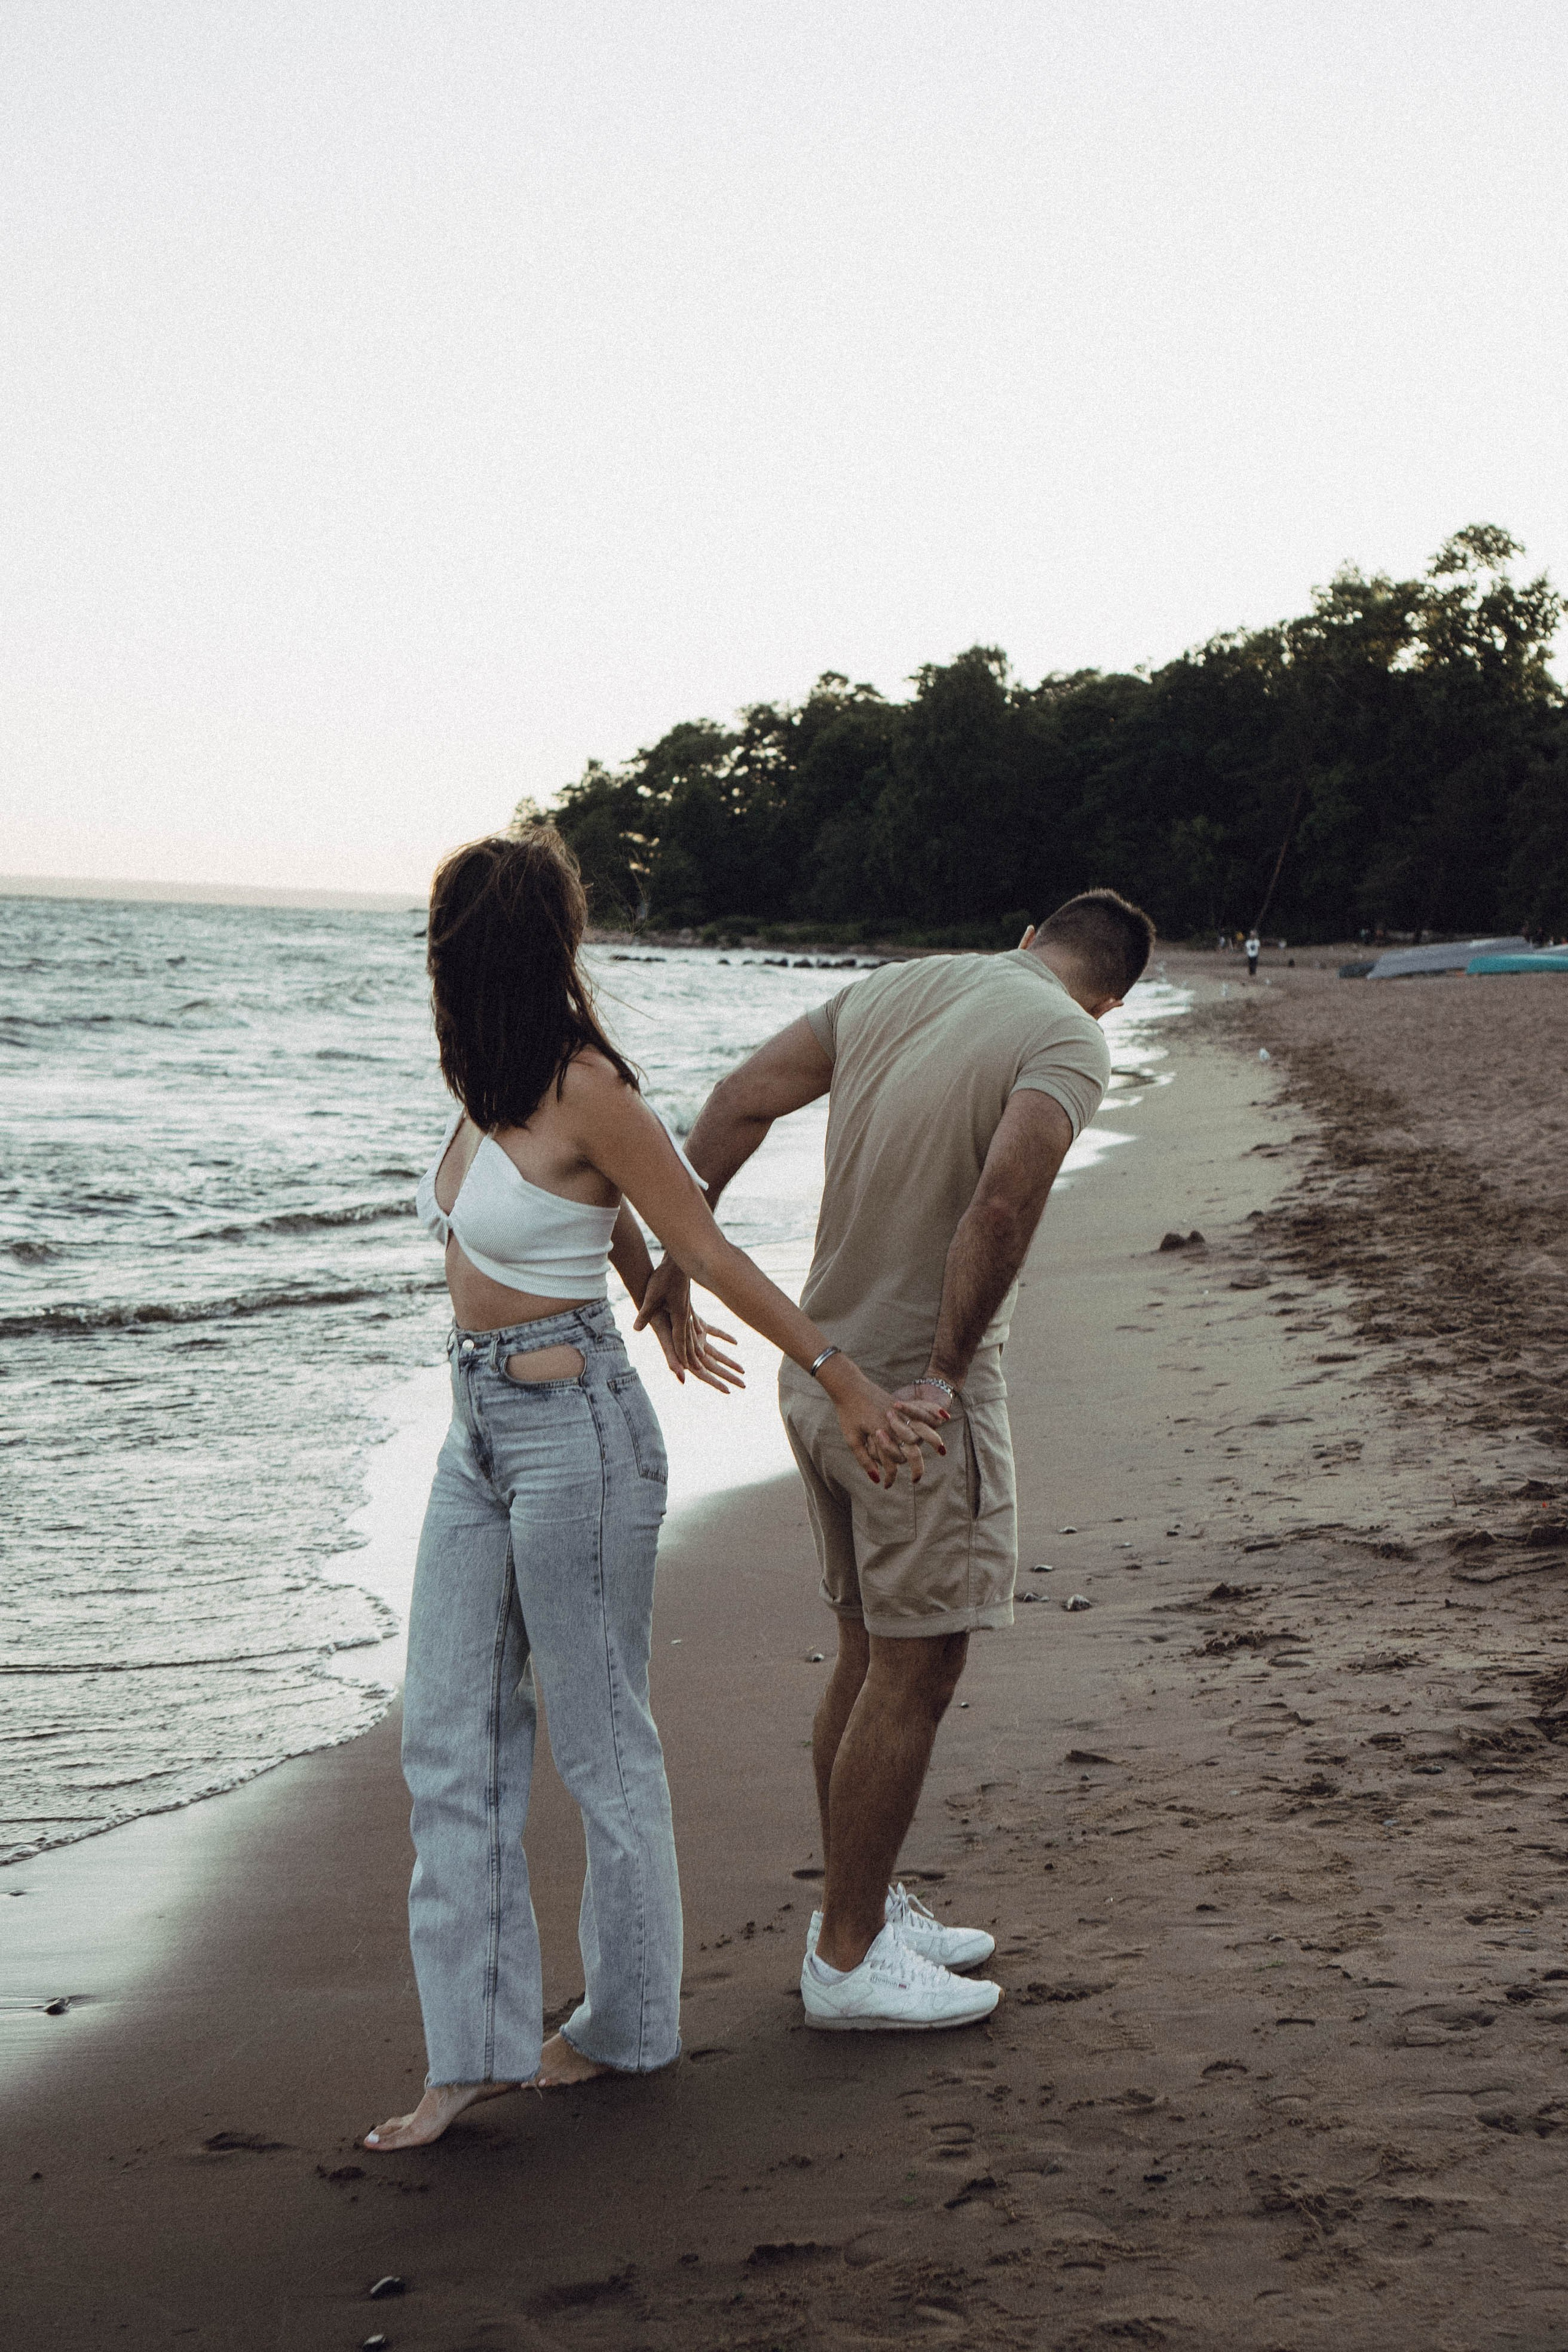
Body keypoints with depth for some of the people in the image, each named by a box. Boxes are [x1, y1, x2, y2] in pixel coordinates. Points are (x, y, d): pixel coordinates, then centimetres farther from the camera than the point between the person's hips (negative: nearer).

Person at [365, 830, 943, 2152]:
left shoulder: (585, 1091, -16)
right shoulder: (500, 1085, 8)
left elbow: (713, 1255, -11)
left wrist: (843, 1379, -8)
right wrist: (664, 1322, 38)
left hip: (573, 1432, -9)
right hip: (481, 1431, 9)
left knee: (601, 1742, 6)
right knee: (452, 1737, 7)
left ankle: (629, 2025, 23)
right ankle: (477, 2047, 13)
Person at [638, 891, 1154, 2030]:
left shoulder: (893, 986, 9)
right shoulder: (1071, 1040, -11)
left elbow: (740, 1100, 7)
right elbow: (1005, 1198, -27)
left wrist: (678, 1252, 13)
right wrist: (945, 1370, -20)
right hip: (915, 1395, -8)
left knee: (871, 1654, 18)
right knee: (914, 1671, 3)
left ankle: (862, 1909, 30)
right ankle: (849, 1958, 11)